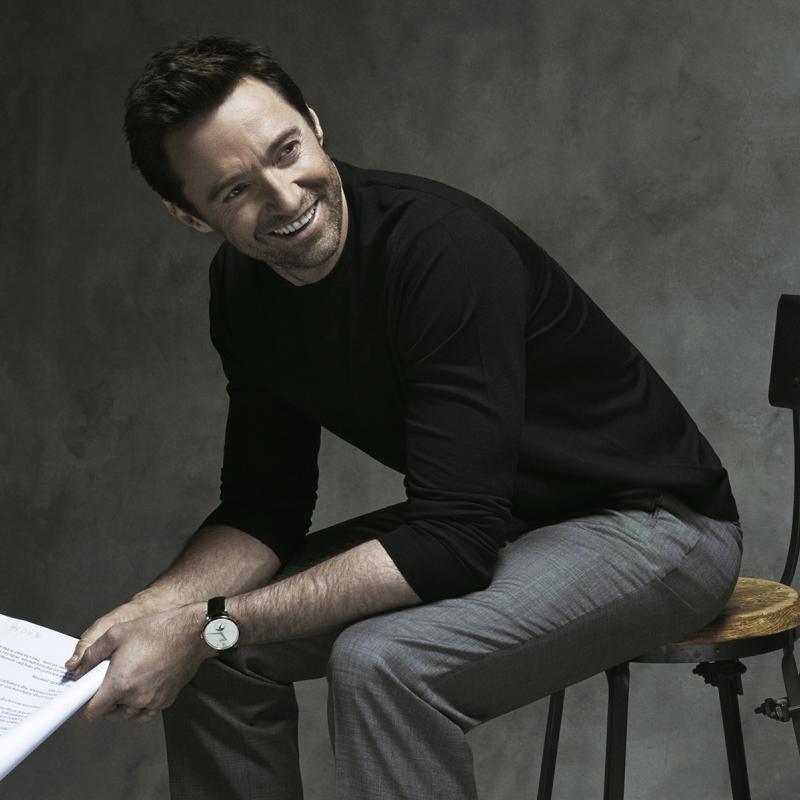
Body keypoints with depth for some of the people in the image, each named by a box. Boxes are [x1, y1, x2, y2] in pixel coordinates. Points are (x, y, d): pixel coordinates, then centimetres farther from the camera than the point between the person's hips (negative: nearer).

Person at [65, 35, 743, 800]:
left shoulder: (444, 246, -30)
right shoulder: (244, 287, -5)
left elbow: (455, 543, -32)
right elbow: (263, 509, 1)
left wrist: (209, 623, -32)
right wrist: (154, 609, -19)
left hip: (649, 521, -7)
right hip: (484, 520, 8)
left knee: (381, 664, -32)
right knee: (211, 649, -3)